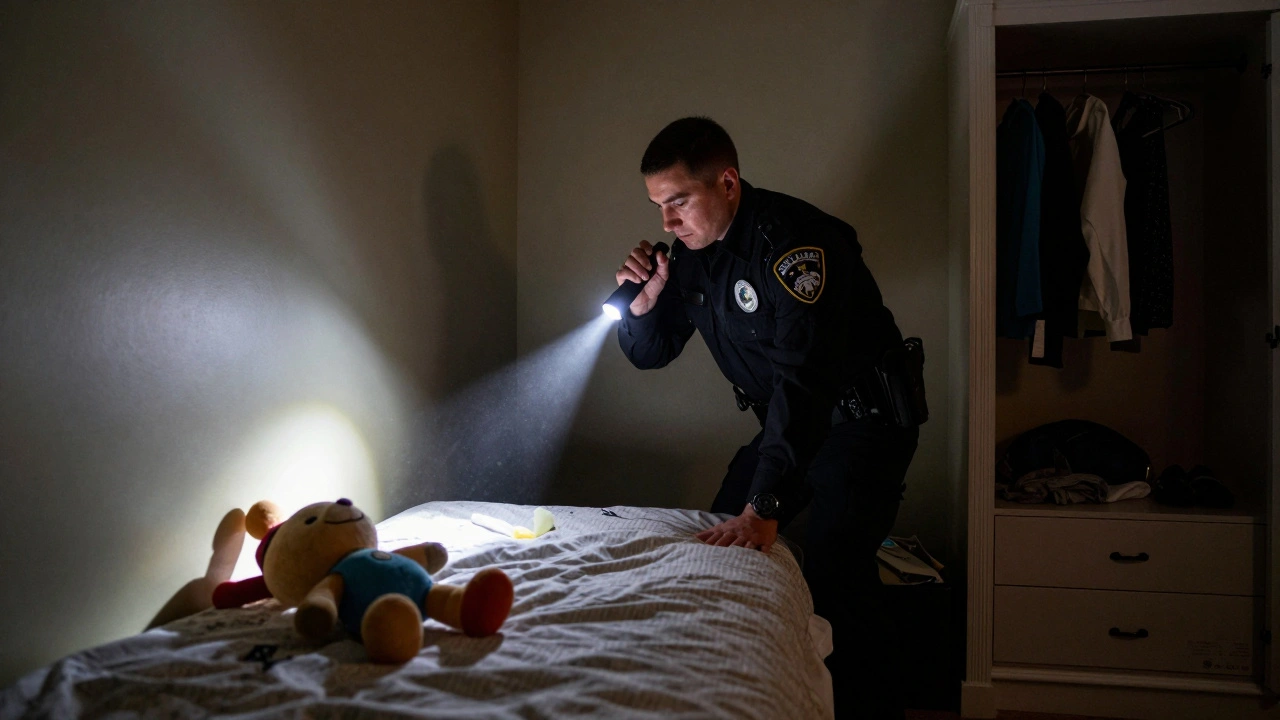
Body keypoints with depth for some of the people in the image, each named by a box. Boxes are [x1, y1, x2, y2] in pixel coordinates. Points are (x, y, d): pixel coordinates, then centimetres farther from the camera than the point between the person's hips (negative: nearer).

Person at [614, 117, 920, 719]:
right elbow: (650, 354, 9)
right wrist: (645, 298, -14)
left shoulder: (792, 238, -27)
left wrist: (764, 506, -39)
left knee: (832, 576, -21)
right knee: (717, 545, 9)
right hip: (789, 420, 8)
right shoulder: (691, 253, 0)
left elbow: (803, 377, -35)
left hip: (860, 416, -8)